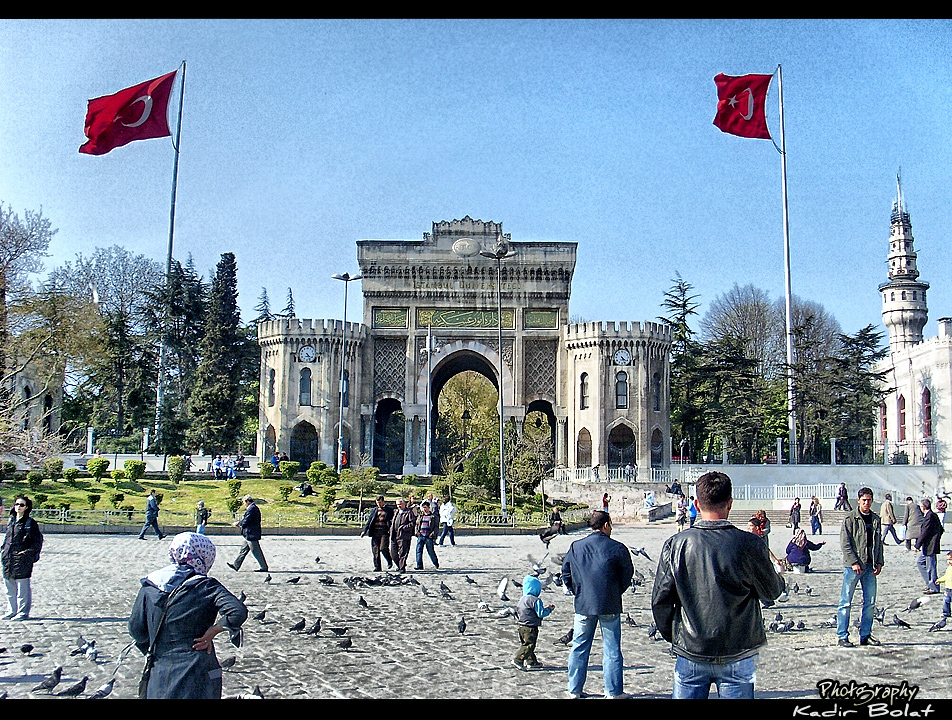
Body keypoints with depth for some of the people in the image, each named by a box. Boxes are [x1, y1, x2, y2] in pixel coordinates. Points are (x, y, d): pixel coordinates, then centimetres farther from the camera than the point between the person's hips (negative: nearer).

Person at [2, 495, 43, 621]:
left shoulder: (30, 523, -6)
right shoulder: (11, 521, 13)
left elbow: (38, 541, -5)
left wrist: (28, 552, -14)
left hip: (22, 559, -7)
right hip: (8, 558, 7)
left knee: (22, 588, -2)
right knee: (10, 589, 13)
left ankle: (23, 612, 6)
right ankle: (13, 611, 24)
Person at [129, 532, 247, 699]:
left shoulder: (149, 585, 1)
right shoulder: (207, 586, -10)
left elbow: (136, 630, 5)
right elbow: (238, 612, -24)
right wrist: (213, 631, -11)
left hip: (159, 675, 3)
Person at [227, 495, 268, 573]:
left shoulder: (251, 509, -18)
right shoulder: (254, 508, 15)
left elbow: (246, 521, -21)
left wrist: (238, 523, -3)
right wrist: (239, 522, 13)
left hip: (251, 534, -11)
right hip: (250, 535, 11)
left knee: (256, 551, -4)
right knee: (244, 550, 16)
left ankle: (264, 567, 3)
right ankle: (236, 565, 23)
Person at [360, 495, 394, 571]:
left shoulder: (389, 510, 6)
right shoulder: (374, 510, 16)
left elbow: (392, 521, 5)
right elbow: (369, 521, 16)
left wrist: (391, 530, -10)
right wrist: (364, 531, 8)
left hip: (384, 532, -4)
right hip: (375, 532, 4)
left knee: (383, 548, -14)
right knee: (375, 550, 0)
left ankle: (389, 562, 11)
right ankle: (377, 566, 8)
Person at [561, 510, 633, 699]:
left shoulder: (575, 547, 1)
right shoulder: (617, 548, -7)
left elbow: (566, 574, 7)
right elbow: (627, 576, 0)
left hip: (583, 606, 3)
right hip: (610, 606, -2)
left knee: (579, 648, 13)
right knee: (612, 650, 8)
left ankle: (574, 690, 21)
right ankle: (614, 692, 14)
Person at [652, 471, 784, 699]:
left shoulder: (675, 544, -8)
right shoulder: (748, 544, -12)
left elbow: (659, 600, -3)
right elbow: (771, 593, 2)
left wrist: (671, 636, 14)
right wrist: (779, 578, 26)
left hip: (690, 654, 1)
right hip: (737, 655, -1)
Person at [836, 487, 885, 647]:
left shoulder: (875, 519, 12)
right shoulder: (850, 518, -5)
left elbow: (879, 542, 17)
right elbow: (845, 543, -9)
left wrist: (879, 562, 5)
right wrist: (854, 562, -16)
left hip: (870, 566, 6)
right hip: (853, 566, -6)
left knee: (870, 603, 8)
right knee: (846, 602, -2)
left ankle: (865, 635, 18)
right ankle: (842, 636, 2)